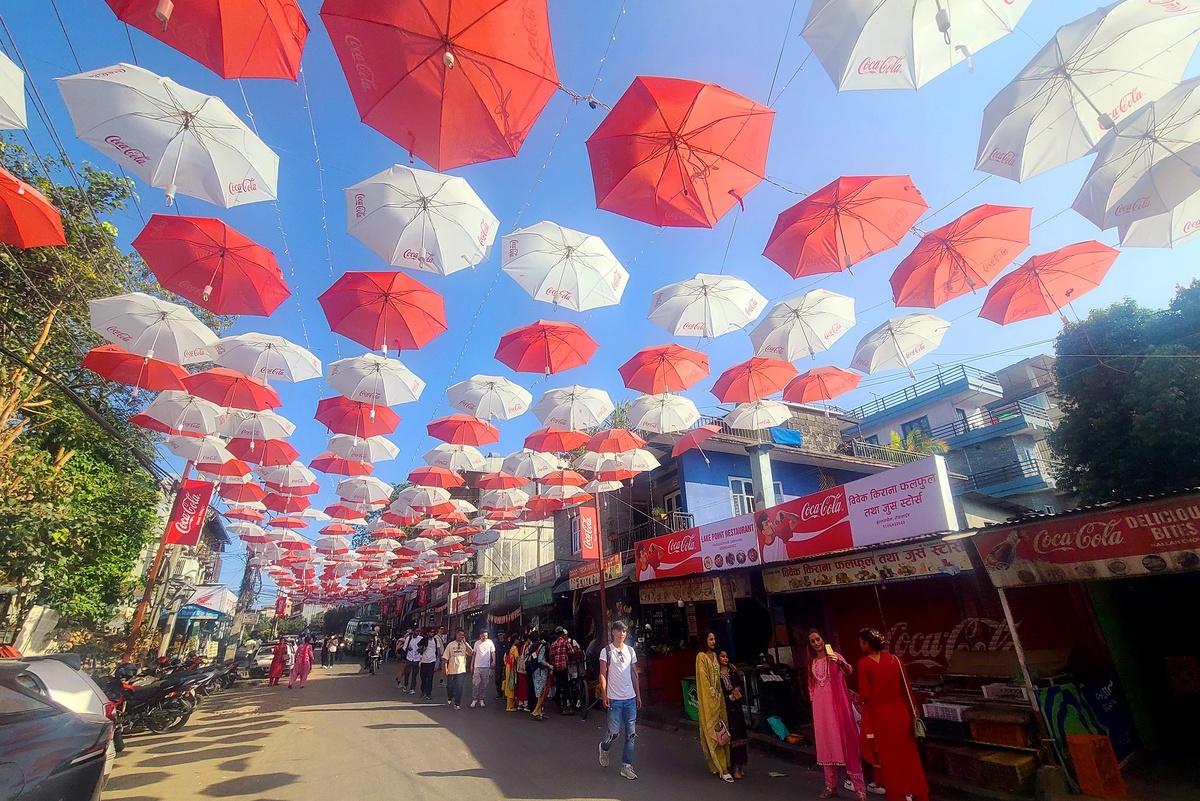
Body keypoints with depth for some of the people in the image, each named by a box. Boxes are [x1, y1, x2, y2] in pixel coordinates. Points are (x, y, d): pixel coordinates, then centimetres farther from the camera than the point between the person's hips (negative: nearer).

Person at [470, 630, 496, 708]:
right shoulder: (477, 643, 5)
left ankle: (481, 700, 16)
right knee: (476, 684, -2)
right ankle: (474, 700, 7)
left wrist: (494, 661, -20)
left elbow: (493, 652, -2)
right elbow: (474, 654, 13)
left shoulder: (490, 642, -1)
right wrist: (471, 665, 11)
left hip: (486, 666, -1)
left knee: (484, 684, 5)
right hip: (477, 666, 1)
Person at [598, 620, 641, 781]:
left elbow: (634, 674, 13)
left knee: (631, 734, 5)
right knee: (614, 732, 0)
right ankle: (604, 748, 32)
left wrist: (638, 695, 11)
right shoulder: (606, 651, -5)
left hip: (630, 698, 4)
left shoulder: (630, 650, 8)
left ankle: (626, 767, 17)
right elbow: (603, 674, -5)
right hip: (614, 699, -4)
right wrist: (604, 694, -11)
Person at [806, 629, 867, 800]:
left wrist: (840, 663, -41)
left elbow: (849, 670, -22)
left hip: (837, 703, -4)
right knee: (826, 742, 9)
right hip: (821, 706, 5)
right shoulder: (811, 662, 10)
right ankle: (831, 785, 19)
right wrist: (813, 702, 10)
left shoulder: (834, 656, -4)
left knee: (845, 740, -5)